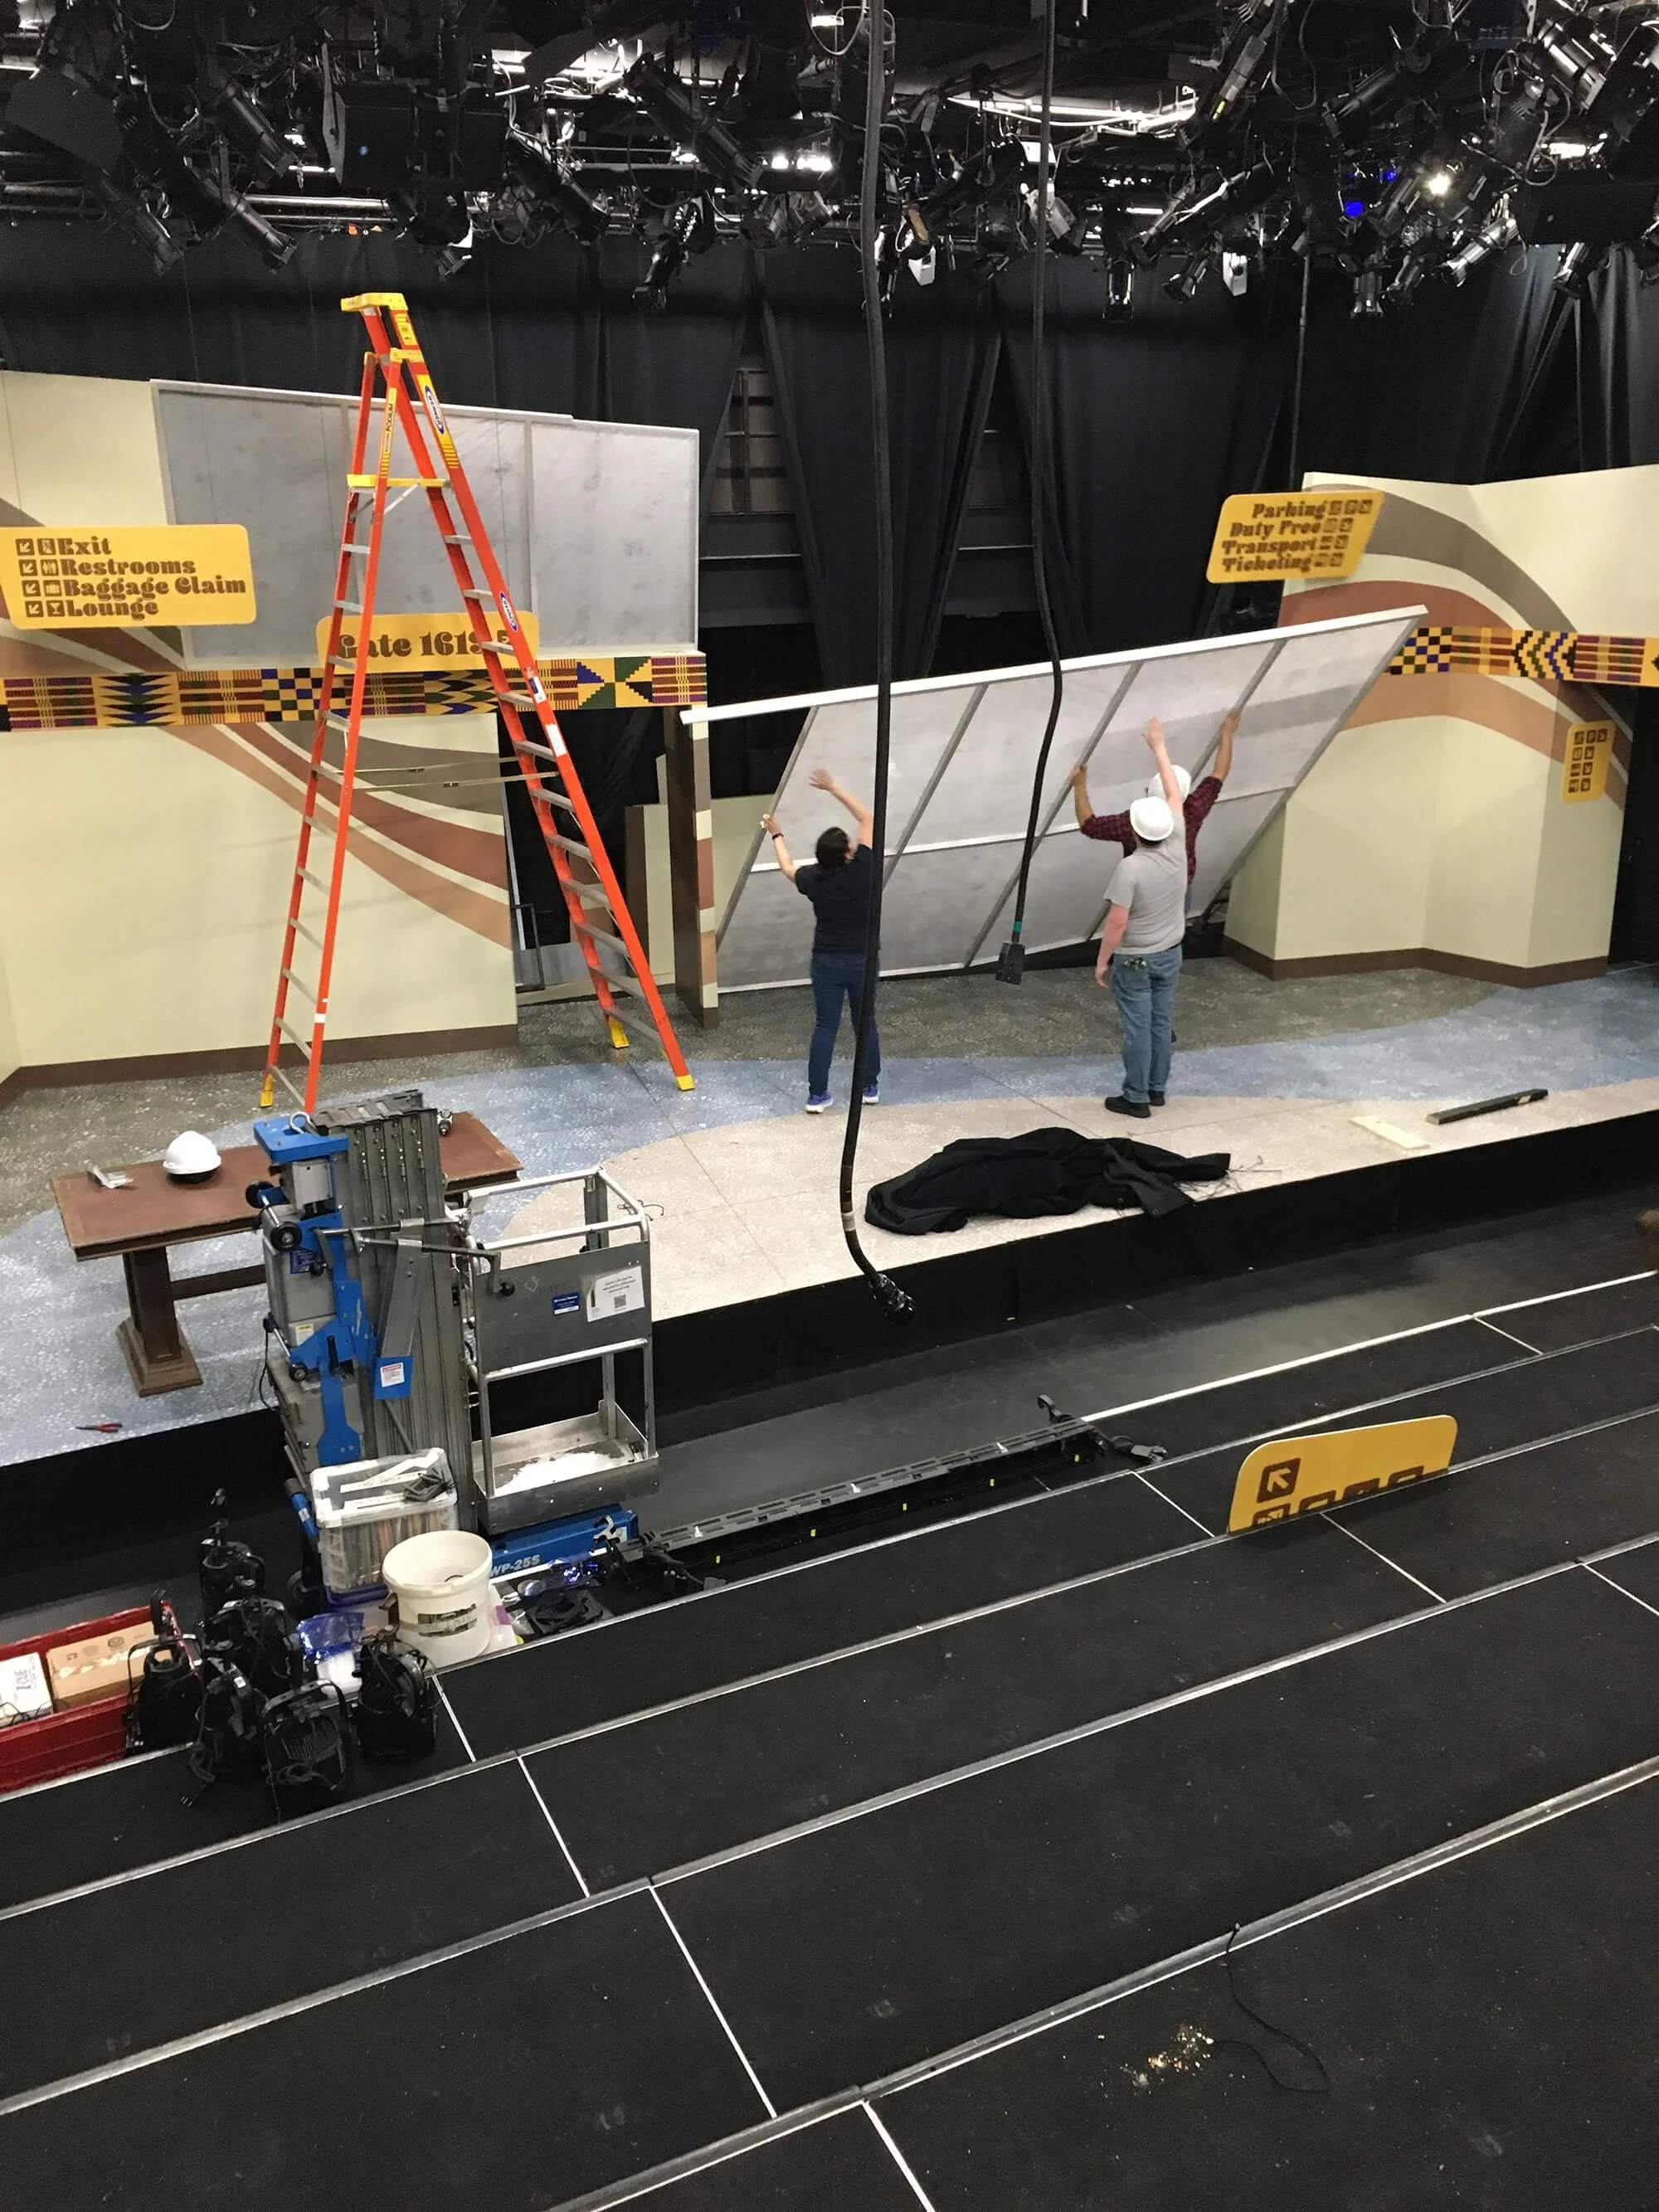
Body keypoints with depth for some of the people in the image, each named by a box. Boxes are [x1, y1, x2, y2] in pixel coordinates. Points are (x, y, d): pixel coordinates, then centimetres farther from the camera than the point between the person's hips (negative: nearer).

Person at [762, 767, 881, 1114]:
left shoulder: (813, 879, -11)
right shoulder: (864, 870, -16)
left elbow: (788, 868, 13)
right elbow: (868, 818, -6)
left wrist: (776, 835, 29)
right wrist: (833, 788, -2)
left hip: (827, 962, 1)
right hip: (862, 961, 0)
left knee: (825, 1026, 6)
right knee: (866, 1023, 15)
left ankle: (817, 1095, 6)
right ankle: (871, 1087, 24)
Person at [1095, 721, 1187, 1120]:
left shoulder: (1131, 867, -25)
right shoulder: (1177, 848, -9)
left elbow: (1117, 921, -23)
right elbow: (1174, 796, 4)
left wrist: (1102, 960, -11)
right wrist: (1159, 746, 12)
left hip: (1134, 961, -6)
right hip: (1170, 954, 6)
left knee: (1138, 1027, 1)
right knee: (1161, 1022, 15)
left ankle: (1136, 1098, 8)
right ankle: (1156, 1088, 26)